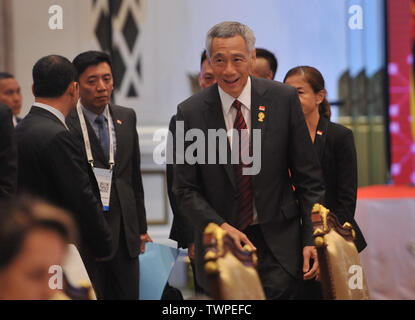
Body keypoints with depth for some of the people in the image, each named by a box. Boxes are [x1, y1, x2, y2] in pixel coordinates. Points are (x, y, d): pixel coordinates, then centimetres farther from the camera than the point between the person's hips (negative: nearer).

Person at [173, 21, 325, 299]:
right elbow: (186, 190, 0)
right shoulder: (191, 112, -3)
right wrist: (220, 227, -16)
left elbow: (308, 177, 1)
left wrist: (312, 239, -4)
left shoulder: (283, 99, -2)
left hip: (278, 244, 0)